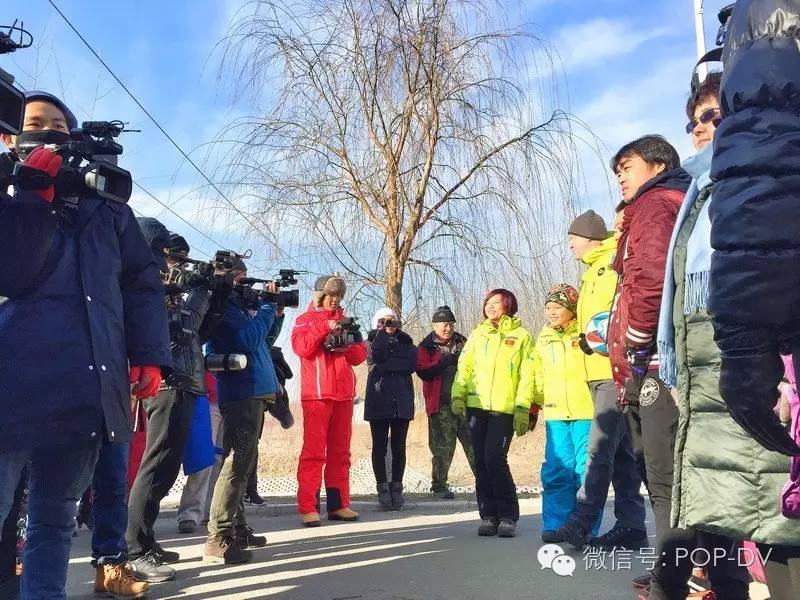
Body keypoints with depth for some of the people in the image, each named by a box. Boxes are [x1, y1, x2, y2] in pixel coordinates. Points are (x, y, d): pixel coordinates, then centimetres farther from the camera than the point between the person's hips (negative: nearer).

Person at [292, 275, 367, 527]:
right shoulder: (306, 319, 6)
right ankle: (308, 508, -9)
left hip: (344, 394, 5)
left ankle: (338, 504, 12)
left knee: (340, 451, 7)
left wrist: (347, 348, -8)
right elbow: (300, 347, -12)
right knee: (314, 450, -9)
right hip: (317, 394, -5)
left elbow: (362, 353, 12)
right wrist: (325, 327, -17)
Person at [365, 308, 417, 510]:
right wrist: (383, 333, -4)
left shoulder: (405, 342, 15)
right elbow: (376, 356, -12)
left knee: (399, 446, 2)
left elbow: (412, 363, -4)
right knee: (380, 446, -1)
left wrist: (386, 365, -9)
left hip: (402, 401, 2)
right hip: (378, 400, -1)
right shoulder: (373, 342, 12)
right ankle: (382, 488, 4)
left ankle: (396, 487, 8)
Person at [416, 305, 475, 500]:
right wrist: (446, 360, -19)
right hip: (441, 405, -3)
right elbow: (423, 372, -10)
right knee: (443, 447, 1)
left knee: (474, 443, 1)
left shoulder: (462, 342, 15)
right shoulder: (426, 347, 4)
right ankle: (439, 486, 15)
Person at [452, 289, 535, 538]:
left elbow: (527, 376, -1)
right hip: (476, 406, 4)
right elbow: (464, 367, 11)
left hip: (505, 408, -4)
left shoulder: (521, 336, 5)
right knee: (481, 462, 4)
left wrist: (523, 408, -9)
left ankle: (508, 516, 1)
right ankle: (489, 515, 13)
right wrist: (458, 395, -3)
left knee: (495, 460, -13)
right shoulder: (477, 335, 16)